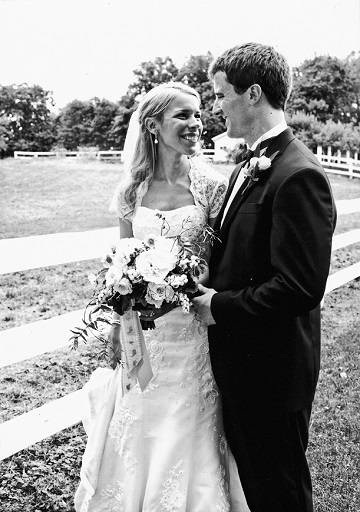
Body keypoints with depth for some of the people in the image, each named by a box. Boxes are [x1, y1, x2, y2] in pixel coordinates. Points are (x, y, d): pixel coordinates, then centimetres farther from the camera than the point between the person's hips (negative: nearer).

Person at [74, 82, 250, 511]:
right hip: (141, 327, 3)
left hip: (192, 327, -2)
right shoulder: (132, 189, -1)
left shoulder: (211, 185, -8)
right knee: (140, 429, 17)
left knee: (188, 432, 10)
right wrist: (116, 325, 6)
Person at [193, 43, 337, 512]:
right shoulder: (250, 166, 8)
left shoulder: (298, 175, -22)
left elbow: (301, 288, -27)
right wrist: (210, 288, 0)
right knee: (246, 473, 26)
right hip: (239, 361, 9)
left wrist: (221, 306, -17)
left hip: (272, 371, -9)